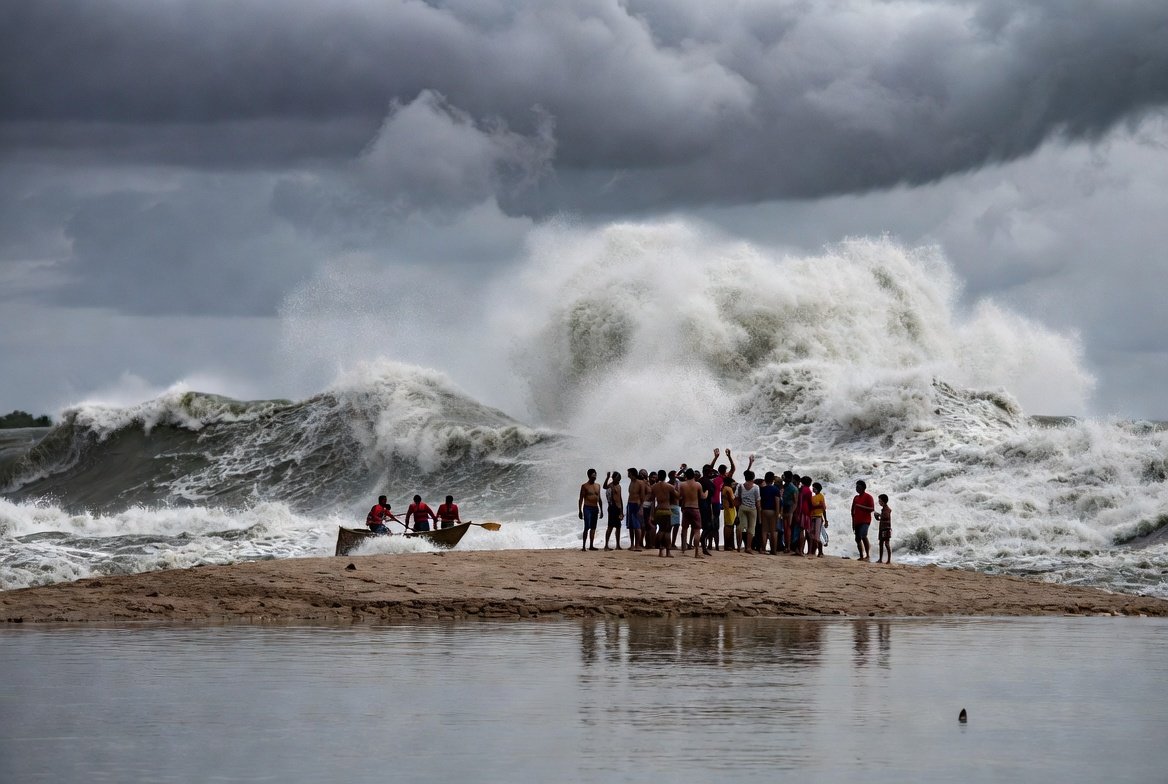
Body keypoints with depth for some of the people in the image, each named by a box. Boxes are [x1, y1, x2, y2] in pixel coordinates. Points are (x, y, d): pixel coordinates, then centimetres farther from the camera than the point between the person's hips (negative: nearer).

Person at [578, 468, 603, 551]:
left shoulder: (598, 486, 13)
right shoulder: (584, 486, -4)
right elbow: (581, 499, -4)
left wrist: (601, 510, 17)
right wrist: (580, 511, -10)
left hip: (595, 508, 6)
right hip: (587, 508, -6)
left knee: (593, 528, 7)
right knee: (587, 527, -12)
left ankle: (591, 545, 11)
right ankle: (584, 546, -14)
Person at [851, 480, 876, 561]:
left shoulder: (868, 497, -3)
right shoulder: (856, 498, 17)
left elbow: (872, 509, -10)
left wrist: (861, 507, -16)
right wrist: (853, 523, 18)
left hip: (865, 521, -8)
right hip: (857, 521, 8)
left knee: (863, 536, -23)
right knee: (858, 539, 5)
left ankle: (868, 556, -21)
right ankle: (861, 556, 13)